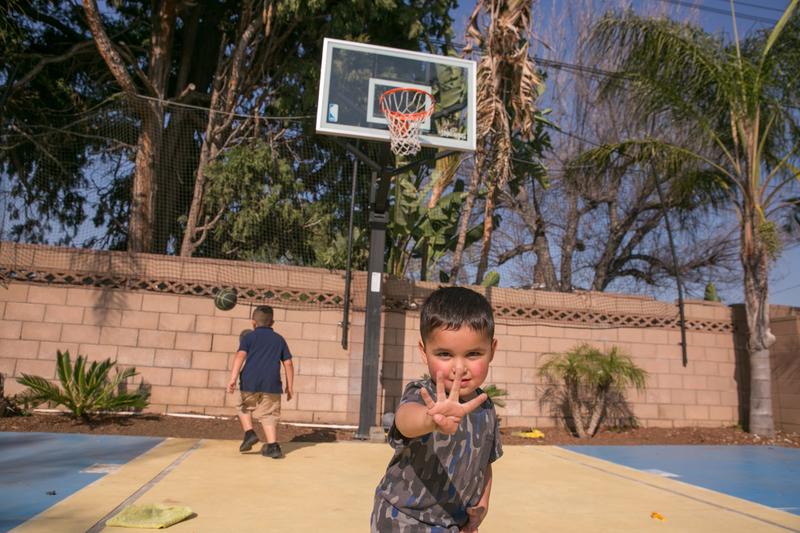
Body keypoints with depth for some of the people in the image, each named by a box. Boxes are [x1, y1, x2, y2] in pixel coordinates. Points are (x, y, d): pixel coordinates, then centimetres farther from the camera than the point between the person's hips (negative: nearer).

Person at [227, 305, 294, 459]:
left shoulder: (248, 337, 8)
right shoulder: (279, 339, 15)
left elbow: (240, 356, -8)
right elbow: (288, 363, 13)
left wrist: (233, 378, -15)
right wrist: (290, 386, 19)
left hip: (250, 382, -1)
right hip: (271, 384, 1)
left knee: (245, 408, 22)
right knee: (269, 415, 10)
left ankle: (249, 433, 3)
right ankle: (273, 445, -1)